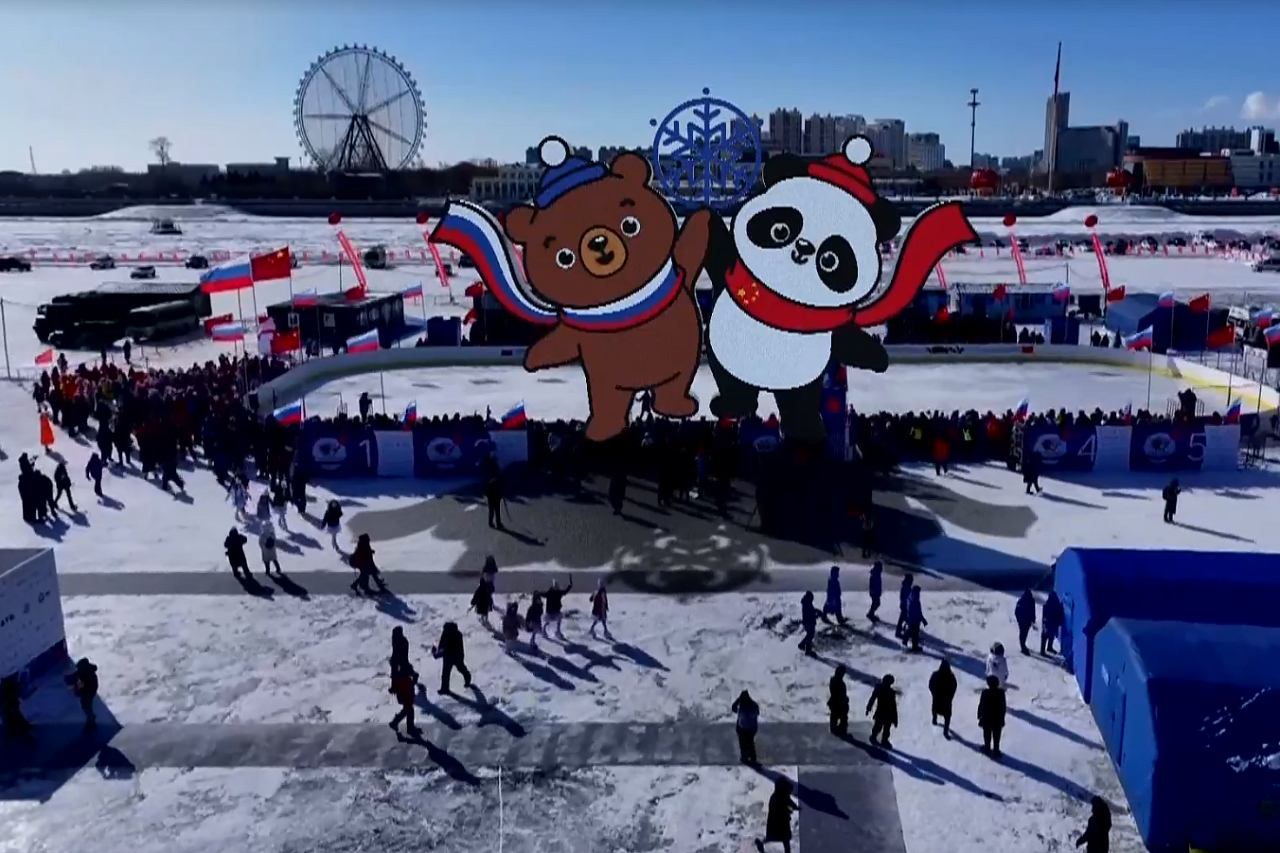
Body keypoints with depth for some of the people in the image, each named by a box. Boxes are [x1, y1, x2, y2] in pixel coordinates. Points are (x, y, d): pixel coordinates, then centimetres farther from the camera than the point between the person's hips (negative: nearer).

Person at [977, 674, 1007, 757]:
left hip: (987, 718, -2)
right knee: (996, 736, 14)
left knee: (987, 734, 17)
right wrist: (1002, 717, 10)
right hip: (998, 719, 2)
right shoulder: (1001, 692, -13)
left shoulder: (985, 692, -23)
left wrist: (979, 715, 1)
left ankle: (987, 748, 31)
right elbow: (1003, 707, -3)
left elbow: (981, 705, -15)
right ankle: (996, 750, 21)